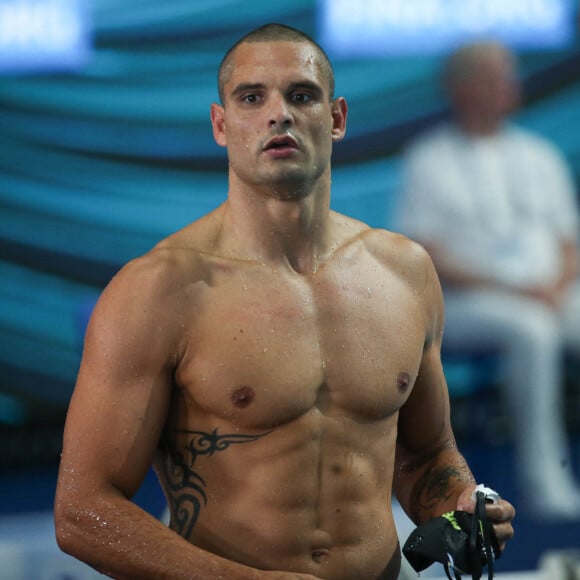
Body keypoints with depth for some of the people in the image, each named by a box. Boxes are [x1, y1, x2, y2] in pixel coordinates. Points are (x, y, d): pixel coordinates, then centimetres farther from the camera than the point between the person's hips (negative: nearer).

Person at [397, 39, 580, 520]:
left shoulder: (539, 156, 19)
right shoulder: (431, 161, 4)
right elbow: (425, 257, -6)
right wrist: (509, 288, -15)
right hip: (463, 304, -5)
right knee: (531, 330, -36)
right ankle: (541, 480, -34)